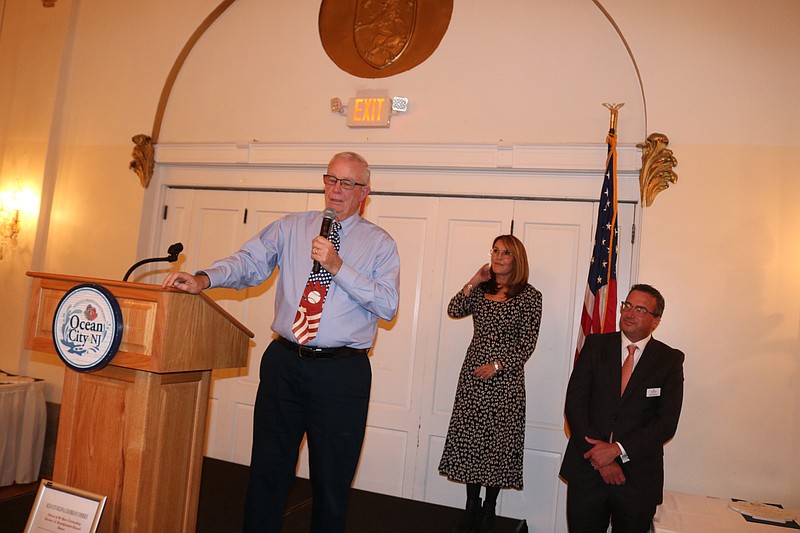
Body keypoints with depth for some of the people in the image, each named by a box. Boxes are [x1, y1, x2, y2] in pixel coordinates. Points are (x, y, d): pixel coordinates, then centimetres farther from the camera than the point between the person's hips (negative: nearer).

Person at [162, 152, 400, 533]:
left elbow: (388, 305, -9)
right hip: (284, 362, 2)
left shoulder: (380, 243, 3)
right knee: (268, 467, 12)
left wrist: (338, 267, -16)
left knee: (332, 478, 11)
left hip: (342, 372, -1)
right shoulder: (290, 227, 9)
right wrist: (204, 279, -20)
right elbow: (249, 262, -2)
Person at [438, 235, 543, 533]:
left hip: (505, 377, -4)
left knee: (498, 440, 3)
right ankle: (472, 505, 23)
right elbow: (454, 310, -3)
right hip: (473, 373, 4)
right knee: (470, 437, 8)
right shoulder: (481, 291, 9)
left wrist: (497, 365, -15)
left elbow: (527, 343, -7)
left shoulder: (529, 296, -4)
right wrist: (474, 282, -7)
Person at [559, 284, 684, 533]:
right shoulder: (595, 345, 1)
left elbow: (667, 421, -8)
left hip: (638, 476, 0)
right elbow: (574, 404, -4)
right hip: (587, 468, 1)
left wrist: (617, 449, -17)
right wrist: (600, 457, -12)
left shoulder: (670, 360, 0)